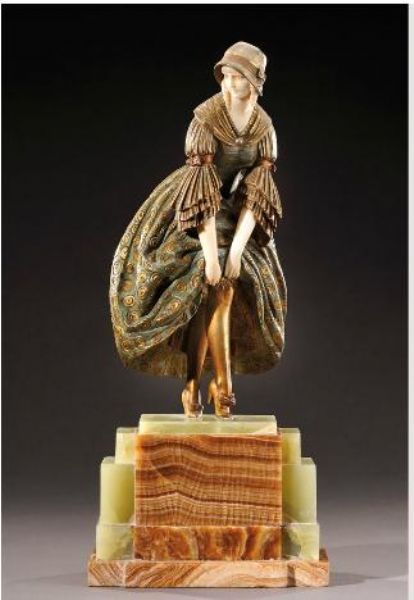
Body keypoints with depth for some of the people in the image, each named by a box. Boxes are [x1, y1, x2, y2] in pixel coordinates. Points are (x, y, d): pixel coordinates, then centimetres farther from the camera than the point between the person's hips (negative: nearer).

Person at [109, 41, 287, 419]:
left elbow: (256, 194, -13)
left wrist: (235, 250, -23)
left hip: (234, 215, 4)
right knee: (204, 292, -15)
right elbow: (202, 192, -28)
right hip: (191, 215, -4)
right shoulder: (205, 120, -25)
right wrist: (212, 254, -30)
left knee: (221, 291, -12)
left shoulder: (264, 128, -10)